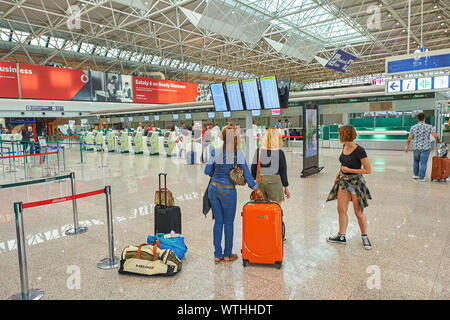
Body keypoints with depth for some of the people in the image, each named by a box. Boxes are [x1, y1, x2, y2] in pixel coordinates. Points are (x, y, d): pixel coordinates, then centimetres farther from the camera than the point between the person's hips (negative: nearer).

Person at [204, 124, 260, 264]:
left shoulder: (216, 152, -3)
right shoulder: (238, 154, -9)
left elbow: (207, 171, 2)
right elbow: (246, 173, -6)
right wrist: (255, 188, 5)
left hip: (214, 189, 3)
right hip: (228, 191, -3)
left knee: (218, 222, 13)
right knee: (229, 223, 12)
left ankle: (217, 255, 21)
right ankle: (227, 255, 24)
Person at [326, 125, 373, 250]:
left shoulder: (359, 151, -20)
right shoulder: (344, 147, 3)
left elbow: (368, 170, -18)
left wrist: (349, 170, -17)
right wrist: (338, 175, 13)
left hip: (356, 183, -7)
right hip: (343, 181, 7)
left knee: (359, 212, 6)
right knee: (341, 210, 10)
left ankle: (364, 237, 26)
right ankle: (341, 236, 22)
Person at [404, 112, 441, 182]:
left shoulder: (413, 127, -3)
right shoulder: (429, 126, -8)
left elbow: (409, 138, -3)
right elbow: (436, 136, -14)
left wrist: (407, 146, 6)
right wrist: (439, 140, 7)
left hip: (416, 147, 2)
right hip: (426, 148, -2)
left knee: (416, 161, 22)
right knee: (423, 163, 2)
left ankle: (416, 175, 31)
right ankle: (422, 178, 6)